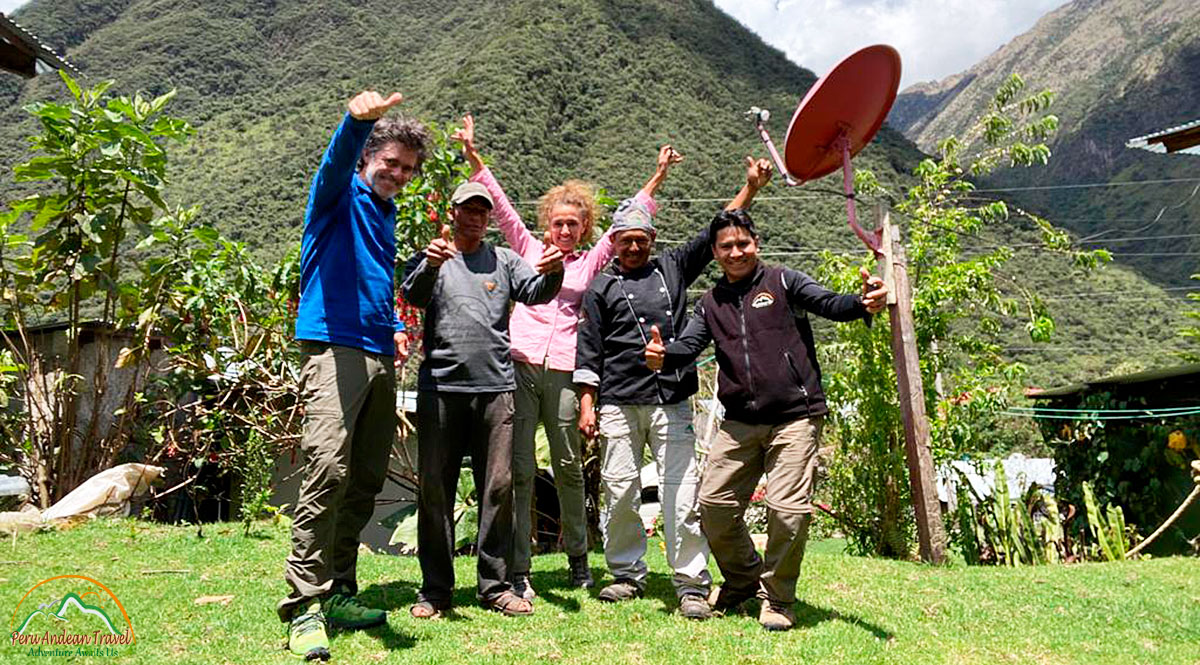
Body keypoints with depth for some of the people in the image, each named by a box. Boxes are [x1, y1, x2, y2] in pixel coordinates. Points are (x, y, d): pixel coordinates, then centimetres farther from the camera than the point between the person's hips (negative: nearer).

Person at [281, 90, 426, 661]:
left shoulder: (387, 215, 23)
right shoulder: (341, 196, 3)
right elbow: (336, 159, -21)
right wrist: (357, 119, -42)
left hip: (379, 358, 8)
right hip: (334, 349, -8)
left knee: (365, 482, 7)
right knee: (327, 471, -17)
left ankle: (338, 593, 17)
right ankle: (305, 605, -10)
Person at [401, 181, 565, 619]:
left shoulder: (504, 260, 15)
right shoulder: (431, 258, 10)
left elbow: (535, 293, -2)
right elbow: (412, 295, -10)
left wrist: (552, 271, -25)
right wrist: (431, 264, -31)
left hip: (496, 388, 2)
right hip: (440, 388, -1)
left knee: (499, 487, 3)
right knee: (435, 487, 4)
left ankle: (495, 585, 14)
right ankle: (435, 589, 16)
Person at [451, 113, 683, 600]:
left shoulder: (592, 262, 17)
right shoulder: (529, 249, 17)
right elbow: (500, 206, 11)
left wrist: (658, 175, 13)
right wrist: (473, 156, 5)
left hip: (564, 372, 1)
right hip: (519, 365, 0)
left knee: (569, 468, 8)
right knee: (519, 469, -2)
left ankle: (577, 555, 27)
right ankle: (518, 570, 5)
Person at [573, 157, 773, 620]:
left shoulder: (672, 269, 15)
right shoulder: (601, 287, 11)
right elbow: (589, 350, 7)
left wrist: (750, 188, 7)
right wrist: (587, 405, 1)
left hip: (671, 402, 1)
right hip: (618, 405, 0)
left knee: (682, 493, -3)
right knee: (619, 491, 4)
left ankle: (691, 585, 6)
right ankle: (628, 575, 21)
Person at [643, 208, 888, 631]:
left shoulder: (782, 282, 3)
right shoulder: (711, 303, 15)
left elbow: (829, 304, -10)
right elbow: (688, 345, 3)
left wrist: (864, 304, -33)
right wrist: (662, 357, -21)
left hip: (795, 418, -4)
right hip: (740, 422, 5)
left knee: (788, 510, -7)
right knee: (714, 503, 5)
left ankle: (778, 600, 17)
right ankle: (744, 578, 31)